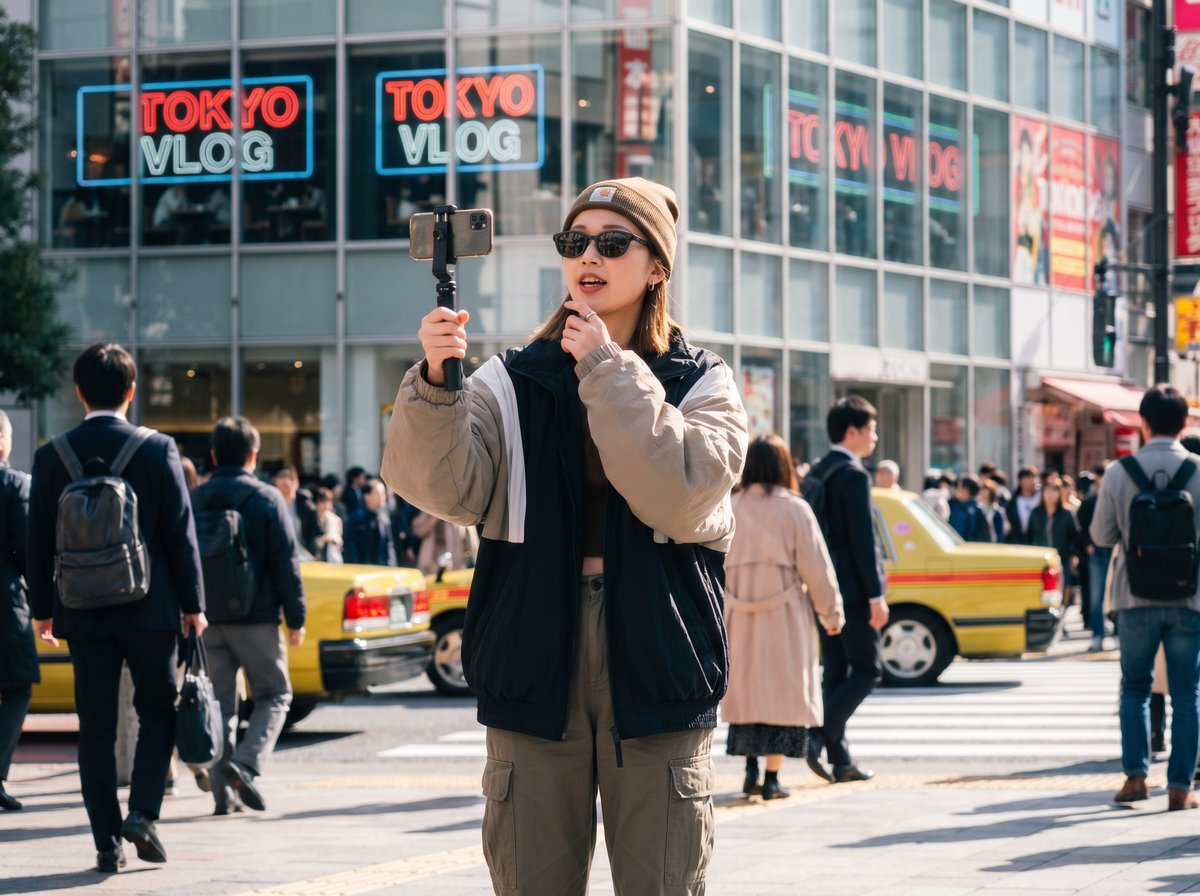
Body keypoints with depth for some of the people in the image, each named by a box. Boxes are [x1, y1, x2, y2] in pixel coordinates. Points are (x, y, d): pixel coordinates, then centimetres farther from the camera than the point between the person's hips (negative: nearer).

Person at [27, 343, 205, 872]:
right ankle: (143, 812, -5)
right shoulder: (157, 450, -7)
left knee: (96, 728, 6)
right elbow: (180, 534, -5)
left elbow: (39, 542, 4)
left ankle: (108, 842, 5)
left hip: (83, 612, 2)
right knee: (158, 713, 12)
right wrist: (193, 605, 3)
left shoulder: (51, 457, -1)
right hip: (149, 610, -2)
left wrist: (42, 609, 14)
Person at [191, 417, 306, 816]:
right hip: (255, 618, -4)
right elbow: (286, 563, -6)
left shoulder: (193, 501, 6)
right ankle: (244, 763, -14)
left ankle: (222, 790, 4)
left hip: (208, 619, 4)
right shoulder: (267, 500, -5)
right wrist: (295, 618, -1)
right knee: (273, 696, 8)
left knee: (219, 702, 9)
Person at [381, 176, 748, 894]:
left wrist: (608, 371, -11)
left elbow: (681, 498, -13)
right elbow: (447, 488, -8)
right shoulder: (513, 383, 8)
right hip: (535, 667, 1)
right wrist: (434, 383, -26)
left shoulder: (702, 385, 6)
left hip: (655, 669, -1)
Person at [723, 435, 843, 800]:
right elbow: (815, 567, -4)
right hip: (785, 617, -2)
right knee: (781, 691, 3)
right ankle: (772, 778, 1)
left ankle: (750, 769, 7)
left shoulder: (730, 509, 1)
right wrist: (831, 612, 6)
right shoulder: (795, 510, -6)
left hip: (739, 618, 3)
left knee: (746, 689, 13)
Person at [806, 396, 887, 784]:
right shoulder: (854, 475, -14)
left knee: (835, 673, 9)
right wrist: (876, 595, -17)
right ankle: (819, 734, -15)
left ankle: (840, 760, 8)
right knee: (867, 669, -2)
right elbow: (863, 540, -18)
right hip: (852, 591, -8)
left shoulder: (816, 473, 13)